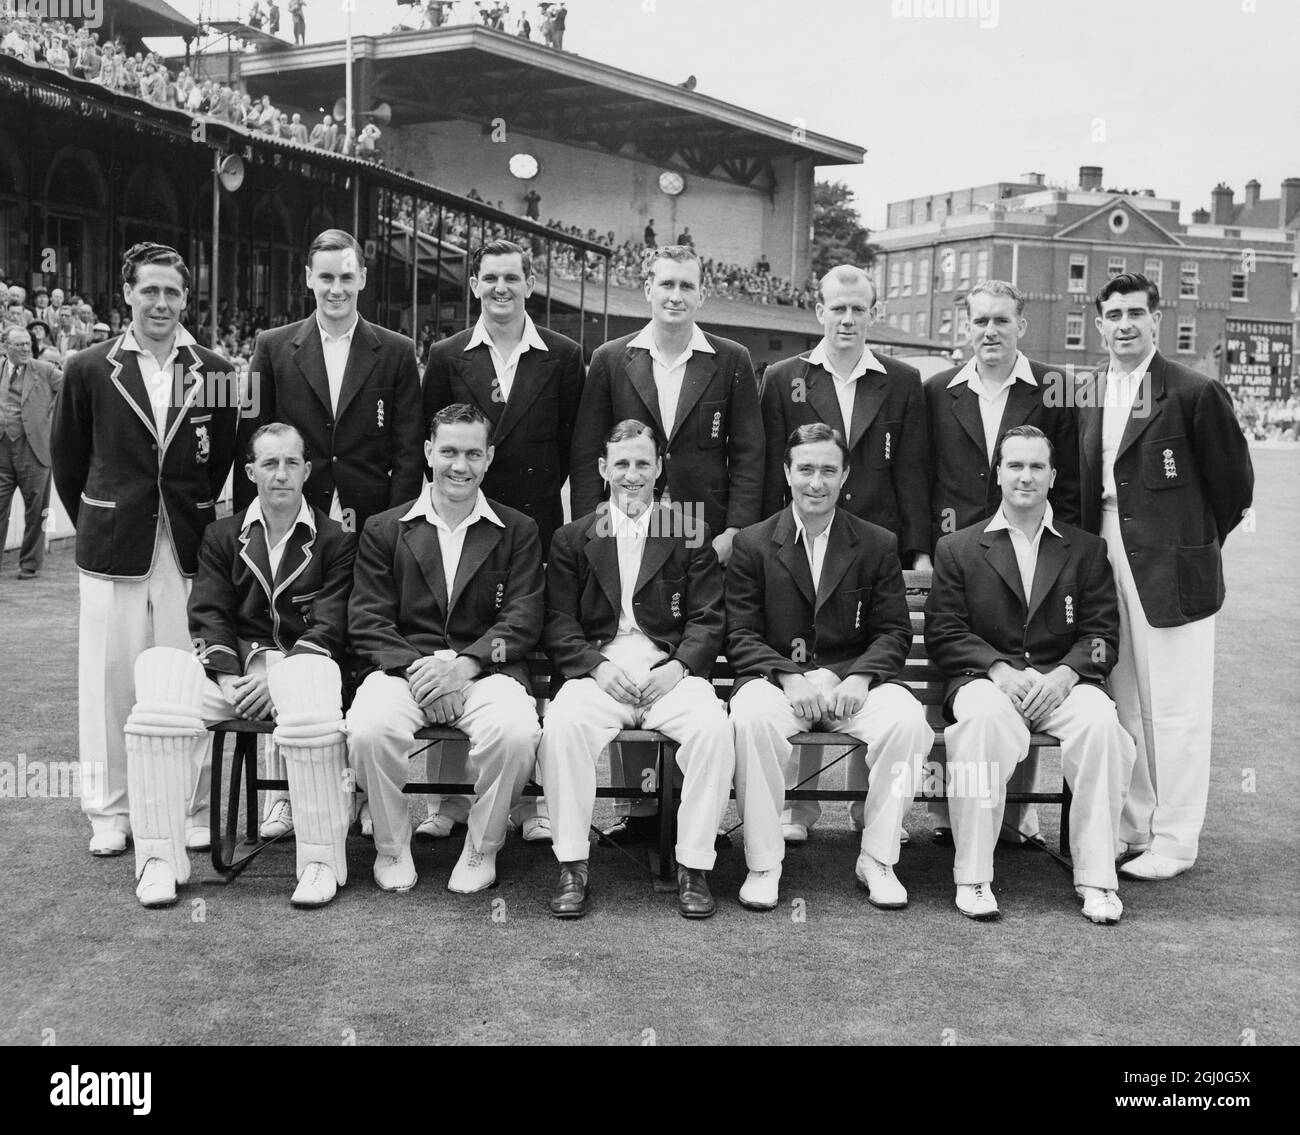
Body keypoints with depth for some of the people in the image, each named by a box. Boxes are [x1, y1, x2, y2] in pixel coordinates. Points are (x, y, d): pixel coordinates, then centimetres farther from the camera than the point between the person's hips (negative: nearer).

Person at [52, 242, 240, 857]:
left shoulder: (214, 372, 3)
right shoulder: (89, 369, 3)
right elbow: (67, 458, 11)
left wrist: (198, 519, 11)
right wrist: (93, 524, 13)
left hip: (188, 548, 0)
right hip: (112, 547, 0)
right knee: (108, 679, 4)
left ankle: (190, 808, 13)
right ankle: (109, 812, 16)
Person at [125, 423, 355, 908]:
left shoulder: (334, 541, 10)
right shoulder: (222, 537, 19)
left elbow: (329, 626, -1)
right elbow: (208, 615, 8)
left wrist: (277, 676, -16)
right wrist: (228, 677, -11)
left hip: (301, 663, -3)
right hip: (231, 663, 3)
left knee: (312, 717, -39)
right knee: (156, 711, -27)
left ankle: (321, 861, -26)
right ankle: (159, 860, -16)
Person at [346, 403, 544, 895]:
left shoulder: (518, 532, 14)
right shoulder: (384, 530, 14)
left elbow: (522, 621, 3)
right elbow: (367, 621, 6)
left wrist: (465, 664, -14)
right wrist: (415, 668, -13)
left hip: (485, 667, 0)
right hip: (403, 665, 1)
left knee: (515, 733, -32)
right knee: (369, 729, -32)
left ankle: (481, 850, -6)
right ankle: (392, 848, -5)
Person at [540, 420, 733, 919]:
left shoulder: (691, 536, 14)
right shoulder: (572, 539, 15)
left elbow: (708, 617, 7)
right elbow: (559, 622, 6)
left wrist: (680, 665, -12)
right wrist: (597, 666, -12)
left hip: (671, 671, 0)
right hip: (598, 670, 0)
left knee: (713, 728, -31)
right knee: (562, 725, -32)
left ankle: (694, 865, -17)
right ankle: (572, 866, -19)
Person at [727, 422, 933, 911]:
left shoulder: (878, 545, 10)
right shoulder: (751, 545, 6)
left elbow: (894, 632, 5)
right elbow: (742, 636, 1)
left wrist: (858, 677, -15)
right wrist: (790, 678, -16)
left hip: (852, 682, 1)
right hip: (775, 679, -1)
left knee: (907, 720, -29)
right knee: (752, 717, -35)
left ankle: (877, 860, -11)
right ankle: (763, 864, -19)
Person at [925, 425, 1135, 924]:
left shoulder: (1087, 550, 17)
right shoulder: (957, 548, 13)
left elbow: (1103, 634, 7)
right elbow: (943, 634, 3)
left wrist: (1065, 673, -13)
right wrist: (999, 669, -13)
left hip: (1062, 683, 1)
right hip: (986, 679, -1)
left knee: (1101, 720, -32)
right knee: (984, 717, -36)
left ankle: (1096, 879, -23)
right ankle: (973, 878, -29)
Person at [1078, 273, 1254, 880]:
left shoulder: (1194, 392, -8)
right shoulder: (1087, 395, 10)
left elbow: (1234, 479, -2)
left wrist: (1201, 539, 7)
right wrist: (1089, 542, 8)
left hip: (1169, 563, -6)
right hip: (1105, 555, 6)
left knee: (1174, 708, -1)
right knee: (1122, 703, 11)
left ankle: (1173, 841, 9)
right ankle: (1133, 826, 23)